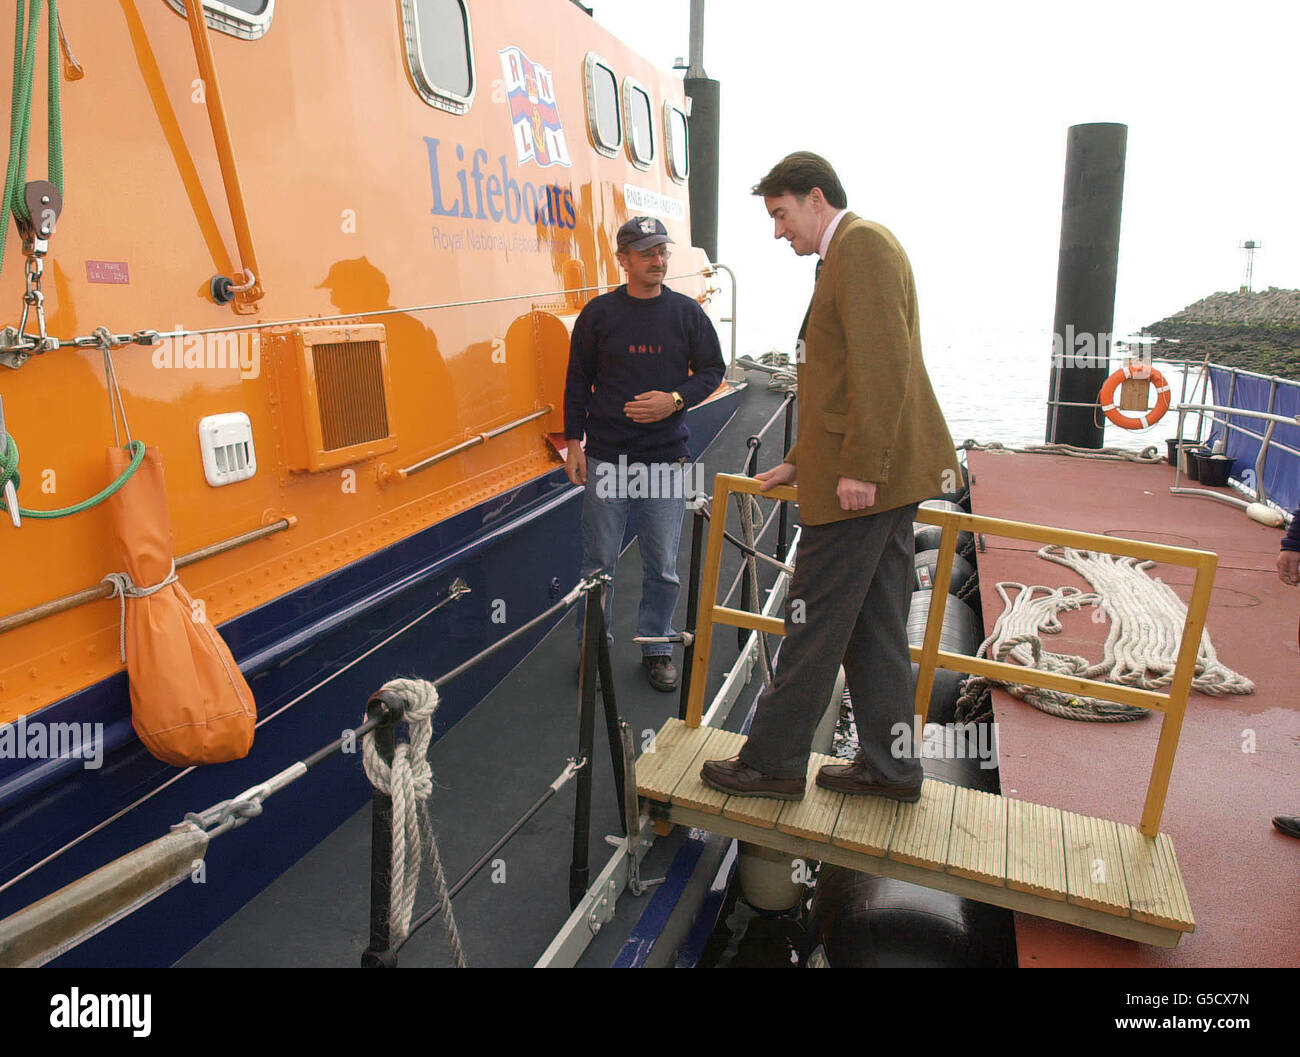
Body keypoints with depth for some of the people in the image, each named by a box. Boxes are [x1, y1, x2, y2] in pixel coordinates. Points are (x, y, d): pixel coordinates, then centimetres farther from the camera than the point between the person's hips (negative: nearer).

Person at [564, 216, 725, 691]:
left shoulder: (687, 312, 5)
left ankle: (657, 647, 23)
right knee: (598, 562, 6)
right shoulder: (598, 313, 3)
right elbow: (578, 380, 8)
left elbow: (711, 370, 10)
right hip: (606, 456, 0)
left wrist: (675, 400, -8)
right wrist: (574, 440, 2)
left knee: (663, 565, 6)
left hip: (666, 456, 1)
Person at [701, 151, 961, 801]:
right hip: (882, 476, 10)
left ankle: (773, 761, 12)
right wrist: (800, 461, 25)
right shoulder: (848, 255, 23)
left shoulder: (861, 244, -9)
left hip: (866, 476, -10)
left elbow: (882, 367, -21)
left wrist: (858, 470, -23)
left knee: (815, 625, -1)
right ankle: (889, 766, 25)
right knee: (874, 624, 14)